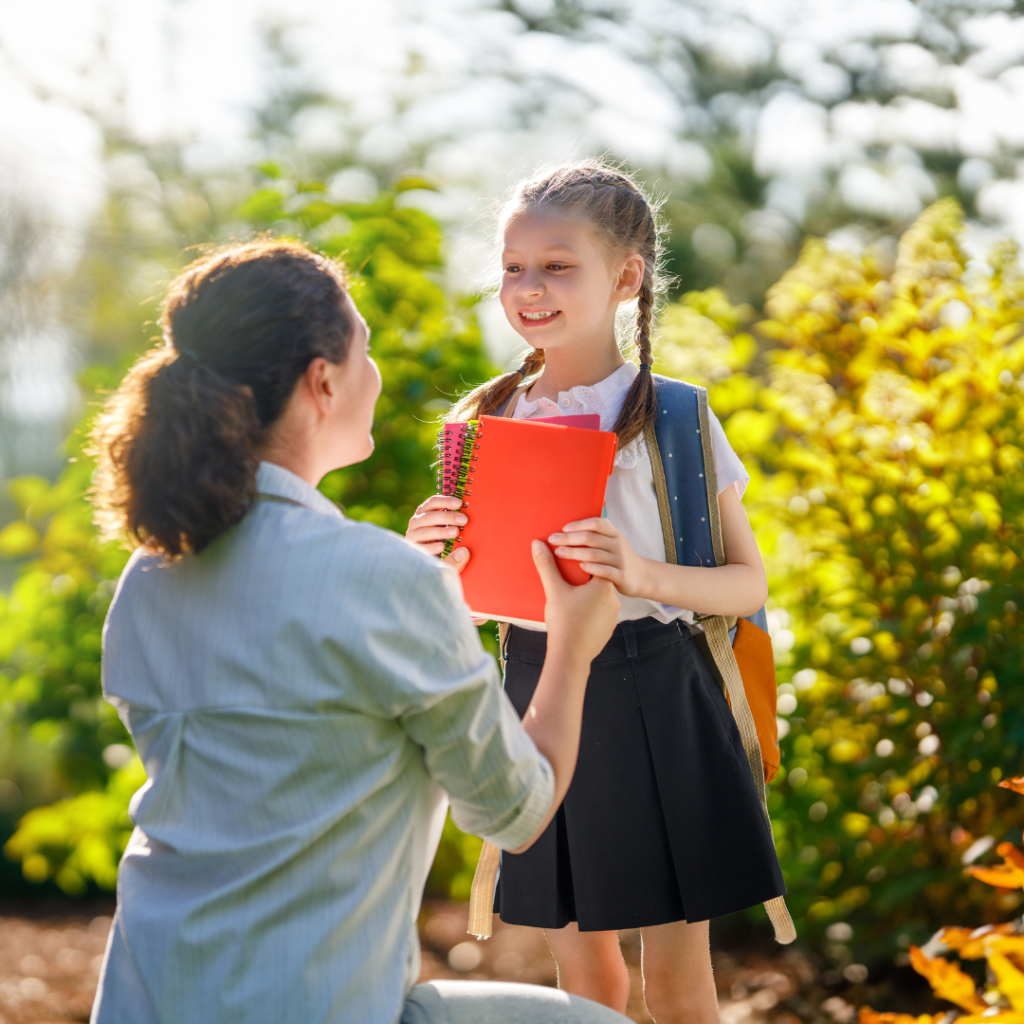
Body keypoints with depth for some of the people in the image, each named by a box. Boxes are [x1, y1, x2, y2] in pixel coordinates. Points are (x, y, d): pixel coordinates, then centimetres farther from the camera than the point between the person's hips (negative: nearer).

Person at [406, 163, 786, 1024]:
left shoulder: (673, 419, -7)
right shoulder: (487, 422, 4)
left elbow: (747, 584, -5)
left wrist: (643, 574, -23)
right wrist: (431, 556, -12)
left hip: (653, 701, -3)